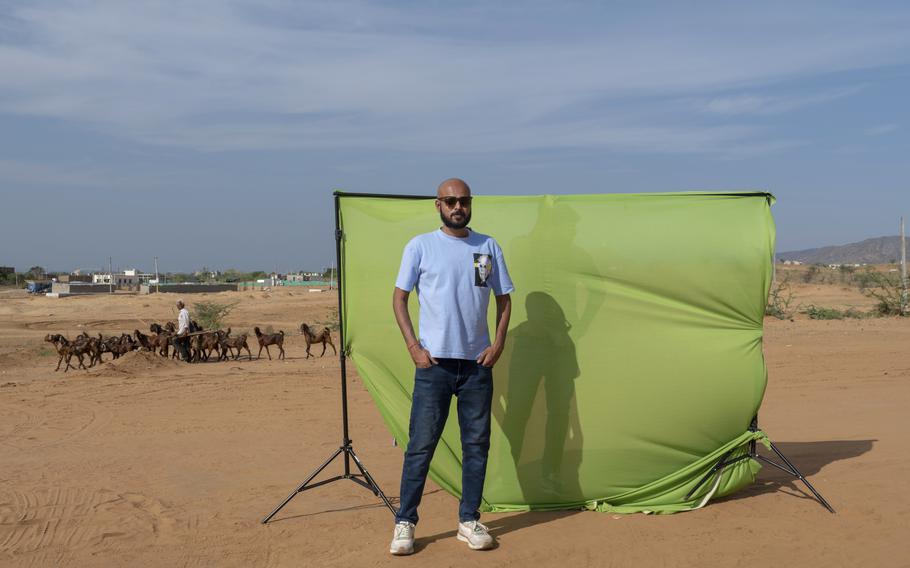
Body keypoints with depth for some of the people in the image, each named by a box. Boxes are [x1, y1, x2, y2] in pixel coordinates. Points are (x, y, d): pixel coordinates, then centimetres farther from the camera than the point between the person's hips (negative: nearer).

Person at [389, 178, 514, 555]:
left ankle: (469, 520, 19)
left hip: (478, 362, 3)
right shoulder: (421, 246, 1)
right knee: (421, 444, -2)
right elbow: (399, 297, 1)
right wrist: (413, 346, -8)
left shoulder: (488, 247, 9)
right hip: (434, 362, -3)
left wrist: (498, 343, 0)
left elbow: (504, 298, 13)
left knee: (477, 444, 8)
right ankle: (405, 522, 8)